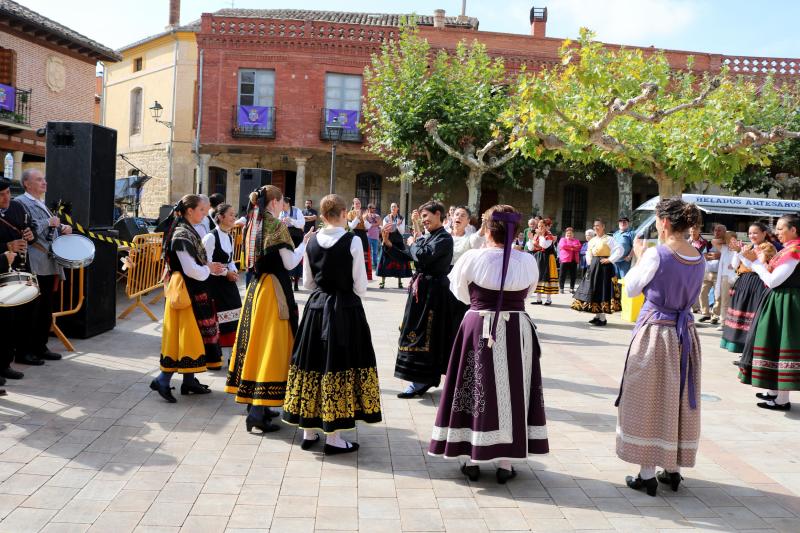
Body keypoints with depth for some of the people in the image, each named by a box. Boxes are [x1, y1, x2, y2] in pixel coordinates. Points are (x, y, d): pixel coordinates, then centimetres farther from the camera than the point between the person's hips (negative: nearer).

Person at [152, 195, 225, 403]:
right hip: (186, 290, -10)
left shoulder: (189, 231, 12)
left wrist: (209, 265, 4)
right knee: (185, 335, -7)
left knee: (193, 335, 13)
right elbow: (191, 270, -21)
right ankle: (163, 380, -2)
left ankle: (189, 380, 20)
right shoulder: (181, 235, -17)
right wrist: (209, 269, -5)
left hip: (194, 291, 10)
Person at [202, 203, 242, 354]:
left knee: (233, 319, 9)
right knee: (215, 319, -3)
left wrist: (234, 271, -2)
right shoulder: (211, 237, -14)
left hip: (228, 283, 8)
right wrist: (226, 273, -16)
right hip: (214, 283, -8)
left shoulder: (230, 238, 12)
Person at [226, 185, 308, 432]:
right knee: (271, 345, -6)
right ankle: (257, 412, -7)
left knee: (255, 341, 13)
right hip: (274, 290, -8)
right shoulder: (278, 225, -12)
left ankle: (253, 402, 23)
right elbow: (289, 263, -12)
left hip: (256, 287, 8)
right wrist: (305, 243, 1)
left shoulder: (253, 225, 11)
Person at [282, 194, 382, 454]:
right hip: (345, 310, -4)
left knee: (314, 363, 11)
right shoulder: (353, 241, -11)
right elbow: (361, 287, -9)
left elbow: (307, 282, 9)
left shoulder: (312, 241, 2)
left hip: (316, 307, 5)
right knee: (338, 365, 1)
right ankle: (333, 437, 6)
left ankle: (308, 431, 20)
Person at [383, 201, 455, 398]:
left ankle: (421, 381, 3)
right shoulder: (425, 237, 11)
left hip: (433, 291, -9)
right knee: (419, 331, 15)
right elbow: (405, 255, 12)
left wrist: (413, 243, -6)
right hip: (422, 288, 9)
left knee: (422, 333, -5)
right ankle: (426, 377, 26)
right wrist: (387, 242, 1)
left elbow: (422, 256, -26)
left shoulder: (444, 238, -14)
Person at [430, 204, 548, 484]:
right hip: (518, 332, 1)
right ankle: (505, 463, 17)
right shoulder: (528, 261, -6)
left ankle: (472, 459, 17)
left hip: (479, 330, -1)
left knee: (478, 388, 9)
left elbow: (459, 292, 4)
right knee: (512, 391, 11)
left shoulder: (472, 258, -11)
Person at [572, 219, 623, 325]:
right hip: (593, 267, 8)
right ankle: (597, 316, 17)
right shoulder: (592, 240, 14)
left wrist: (610, 260, -17)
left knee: (602, 290, -7)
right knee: (593, 290, 8)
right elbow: (588, 252, 32)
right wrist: (589, 261, 16)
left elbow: (620, 250, -18)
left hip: (604, 267, -8)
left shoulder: (608, 239, -8)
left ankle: (602, 318, -3)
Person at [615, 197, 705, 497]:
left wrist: (639, 257, 10)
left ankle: (647, 475, 9)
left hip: (654, 333, -6)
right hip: (685, 334, 6)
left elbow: (630, 289, -4)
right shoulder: (700, 260, 3)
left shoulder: (656, 255, -16)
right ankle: (674, 470, 24)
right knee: (679, 400, 15)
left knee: (649, 402, 4)